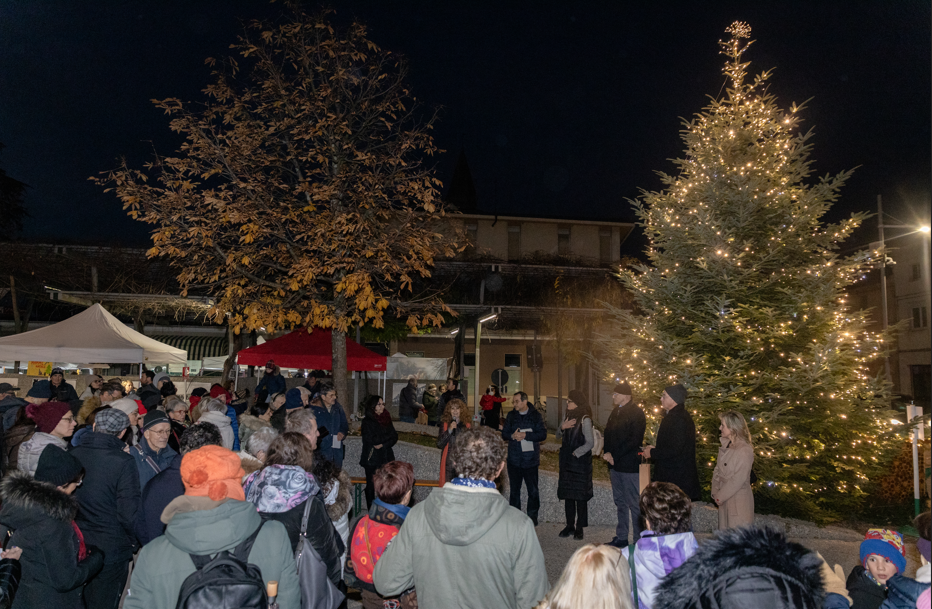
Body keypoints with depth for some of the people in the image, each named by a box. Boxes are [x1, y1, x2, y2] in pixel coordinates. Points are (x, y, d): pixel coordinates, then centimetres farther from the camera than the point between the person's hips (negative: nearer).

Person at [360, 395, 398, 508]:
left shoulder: (387, 419, 11)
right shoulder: (367, 421, -3)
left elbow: (395, 437, 5)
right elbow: (371, 439, -12)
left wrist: (382, 444, -10)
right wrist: (388, 436, -5)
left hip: (386, 457, 4)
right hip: (372, 459, -4)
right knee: (371, 486, 1)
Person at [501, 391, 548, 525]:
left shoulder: (535, 415, -1)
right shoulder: (511, 416, 8)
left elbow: (543, 434, -8)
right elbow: (504, 433, 8)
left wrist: (525, 435, -18)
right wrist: (512, 436, -13)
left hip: (531, 459, -3)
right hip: (514, 459, 3)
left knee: (533, 491, 2)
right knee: (514, 490, 10)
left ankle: (532, 518, 15)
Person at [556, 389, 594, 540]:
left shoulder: (585, 419, -13)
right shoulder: (567, 416, 8)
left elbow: (590, 443, -14)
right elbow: (558, 435, 13)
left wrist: (575, 453, -14)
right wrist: (562, 427, -7)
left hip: (580, 461, -7)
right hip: (566, 460, 7)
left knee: (580, 495, 1)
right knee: (567, 494, 10)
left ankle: (579, 528, 10)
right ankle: (570, 526, 20)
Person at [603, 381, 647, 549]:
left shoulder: (636, 413, -12)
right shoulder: (616, 412, 13)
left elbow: (634, 441, -18)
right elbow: (608, 434, 15)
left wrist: (614, 456, -16)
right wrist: (607, 454, -2)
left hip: (630, 466, -8)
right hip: (615, 465, 8)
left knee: (634, 504, -2)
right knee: (620, 502, 15)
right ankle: (621, 538, 25)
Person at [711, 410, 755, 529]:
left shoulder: (745, 450, -18)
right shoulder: (725, 446, 6)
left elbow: (738, 480, -20)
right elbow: (717, 470, 9)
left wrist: (720, 496, -14)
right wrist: (715, 492, 0)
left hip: (739, 503, -8)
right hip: (724, 499, 8)